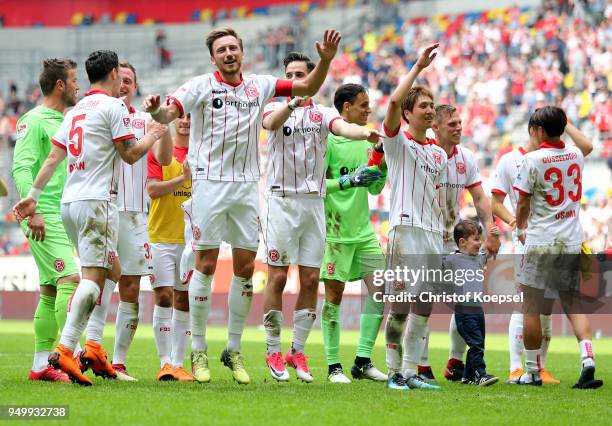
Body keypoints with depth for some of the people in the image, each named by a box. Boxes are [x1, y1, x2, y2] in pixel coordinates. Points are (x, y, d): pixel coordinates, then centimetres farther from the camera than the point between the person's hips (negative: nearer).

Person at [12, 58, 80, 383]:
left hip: (63, 218, 9)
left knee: (50, 289, 8)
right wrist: (33, 210, -23)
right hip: (45, 217, -9)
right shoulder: (34, 121, -8)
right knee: (70, 278, -18)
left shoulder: (66, 122, 19)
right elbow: (21, 167, -15)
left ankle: (41, 364, 11)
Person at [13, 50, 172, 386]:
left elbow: (53, 158, 13)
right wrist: (155, 134, 13)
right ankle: (64, 349, -27)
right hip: (96, 201, -8)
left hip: (69, 203, 8)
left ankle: (93, 349, 10)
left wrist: (33, 196, 12)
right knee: (93, 276, -13)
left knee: (111, 270, 17)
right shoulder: (113, 107, -4)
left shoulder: (75, 111, 18)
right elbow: (130, 154, -3)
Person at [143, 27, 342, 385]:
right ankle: (199, 351, 5)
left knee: (246, 268, 4)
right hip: (210, 184, -4)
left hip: (247, 187, 4)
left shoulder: (260, 86, 8)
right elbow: (170, 113, -15)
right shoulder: (201, 86, -3)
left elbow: (308, 87, 10)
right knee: (206, 266, -3)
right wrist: (156, 110, -38)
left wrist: (326, 60, -6)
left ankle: (234, 350, 14)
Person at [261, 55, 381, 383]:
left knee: (310, 279, 3)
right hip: (282, 200, -2)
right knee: (277, 277, -3)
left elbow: (342, 127, -14)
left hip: (313, 203, 3)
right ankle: (273, 351, 6)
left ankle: (298, 350, 12)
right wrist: (292, 102, -43)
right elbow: (271, 122, -21)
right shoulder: (276, 108, 4)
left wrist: (365, 133, -37)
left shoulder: (323, 114, 8)